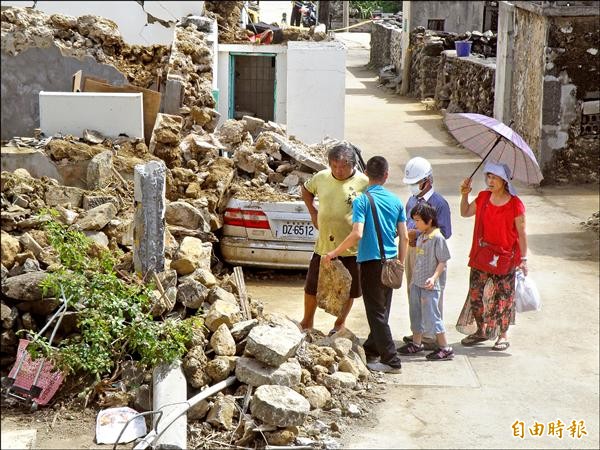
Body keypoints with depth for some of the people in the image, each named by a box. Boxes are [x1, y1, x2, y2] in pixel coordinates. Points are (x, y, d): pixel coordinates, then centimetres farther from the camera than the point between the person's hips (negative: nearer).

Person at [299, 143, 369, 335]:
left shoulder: (363, 183, -10)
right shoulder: (321, 177, 0)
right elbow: (306, 190, 22)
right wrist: (312, 212, 10)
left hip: (351, 247, -3)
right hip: (324, 245, 3)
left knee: (348, 290, 11)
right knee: (312, 286, 10)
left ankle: (340, 323, 33)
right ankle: (307, 322, 31)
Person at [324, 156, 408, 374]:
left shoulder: (362, 201, -10)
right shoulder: (396, 201, 4)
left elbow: (357, 234, -21)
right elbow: (404, 237, 4)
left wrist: (334, 253, -11)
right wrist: (400, 264, 14)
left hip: (371, 262, -5)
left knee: (376, 313, 0)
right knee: (381, 310, 17)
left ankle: (391, 360, -1)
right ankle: (371, 350, 30)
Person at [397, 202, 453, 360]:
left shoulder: (437, 237, -14)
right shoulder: (421, 237, 10)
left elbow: (442, 262, -15)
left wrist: (433, 278, -25)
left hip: (430, 286, -9)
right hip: (417, 283, 9)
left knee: (431, 316, -6)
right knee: (416, 314, 17)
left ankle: (445, 348, 2)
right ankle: (416, 344, 31)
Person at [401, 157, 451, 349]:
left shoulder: (439, 203, -13)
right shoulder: (412, 200, 11)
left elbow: (444, 232, -18)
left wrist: (418, 234, -20)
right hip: (412, 252, 8)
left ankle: (433, 337, 6)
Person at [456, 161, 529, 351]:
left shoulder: (515, 204, -13)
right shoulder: (483, 197, 2)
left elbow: (521, 233, -8)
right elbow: (465, 213, 16)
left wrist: (523, 259, -9)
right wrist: (464, 194, 0)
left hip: (505, 257, -5)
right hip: (481, 255, 5)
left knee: (503, 296, 4)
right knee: (476, 293, 9)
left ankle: (503, 335, 19)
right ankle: (481, 330, 26)